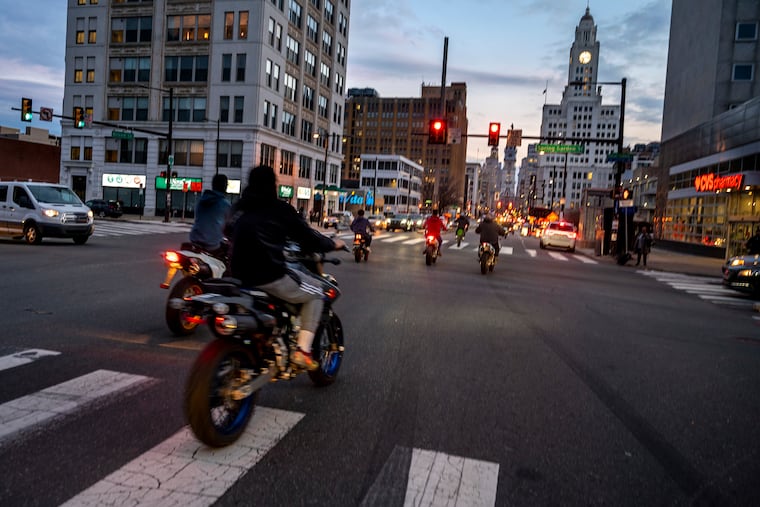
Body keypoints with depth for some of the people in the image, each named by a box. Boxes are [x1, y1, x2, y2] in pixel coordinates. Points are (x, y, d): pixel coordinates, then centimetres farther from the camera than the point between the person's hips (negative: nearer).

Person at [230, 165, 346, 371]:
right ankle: (303, 350, 2)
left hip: (239, 275, 7)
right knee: (316, 292, 13)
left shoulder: (241, 208, 14)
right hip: (270, 276, -7)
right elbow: (306, 236, -2)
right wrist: (333, 244, 17)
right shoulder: (279, 208, -4)